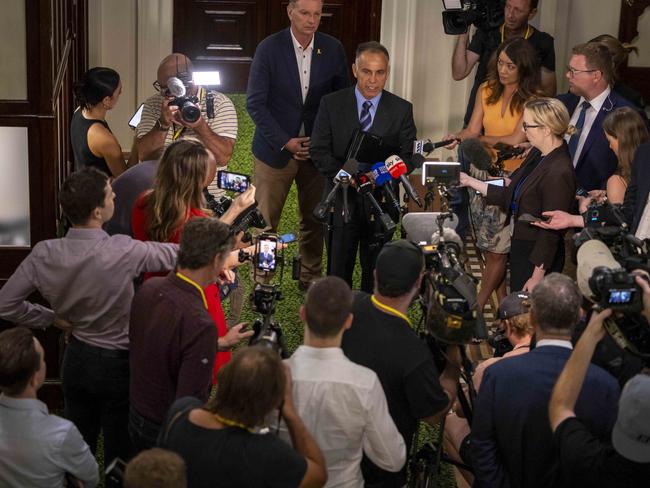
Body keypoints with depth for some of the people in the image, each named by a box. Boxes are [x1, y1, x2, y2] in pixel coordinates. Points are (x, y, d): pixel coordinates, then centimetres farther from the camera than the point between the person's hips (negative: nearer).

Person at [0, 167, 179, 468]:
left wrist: (52, 318, 3)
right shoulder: (122, 252, -27)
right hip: (117, 364, -4)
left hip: (75, 360, 5)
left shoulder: (44, 254, -13)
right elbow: (178, 255, -15)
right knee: (119, 453, 13)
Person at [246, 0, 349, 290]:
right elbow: (255, 103, -8)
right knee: (264, 221, 1)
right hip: (276, 148, -2)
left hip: (318, 148, 3)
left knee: (314, 219, 10)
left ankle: (310, 276, 26)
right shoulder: (269, 48, -9)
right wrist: (285, 142, -14)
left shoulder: (333, 49, -1)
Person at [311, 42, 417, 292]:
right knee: (338, 273, 12)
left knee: (376, 272, 13)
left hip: (380, 203, 0)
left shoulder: (402, 109, -1)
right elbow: (318, 150, -4)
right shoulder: (331, 104, -2)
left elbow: (409, 155, -1)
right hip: (341, 201, 0)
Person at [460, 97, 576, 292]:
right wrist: (471, 182, 14)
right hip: (520, 246, 9)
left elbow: (550, 231, -23)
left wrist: (537, 276, -20)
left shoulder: (559, 173, -25)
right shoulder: (537, 155, 4)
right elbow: (509, 196, 13)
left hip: (539, 256, -9)